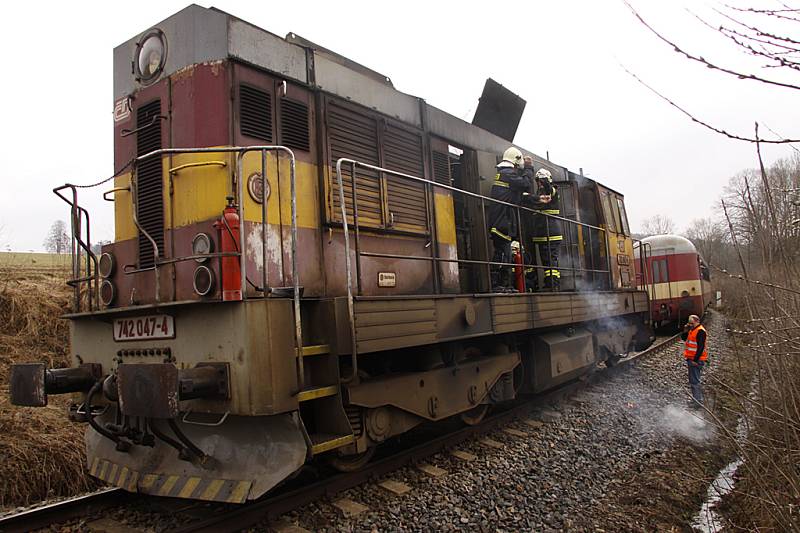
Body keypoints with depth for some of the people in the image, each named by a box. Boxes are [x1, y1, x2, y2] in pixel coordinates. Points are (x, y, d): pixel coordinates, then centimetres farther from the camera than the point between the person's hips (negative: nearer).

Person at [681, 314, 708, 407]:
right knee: (692, 380, 17)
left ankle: (698, 401, -4)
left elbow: (701, 347, -21)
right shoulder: (692, 330, 14)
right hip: (691, 359, 10)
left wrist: (695, 360, -22)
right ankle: (696, 400, 27)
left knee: (694, 381, -8)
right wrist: (685, 331, 2)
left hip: (696, 360, -10)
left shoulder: (700, 331, -16)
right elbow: (683, 338, 21)